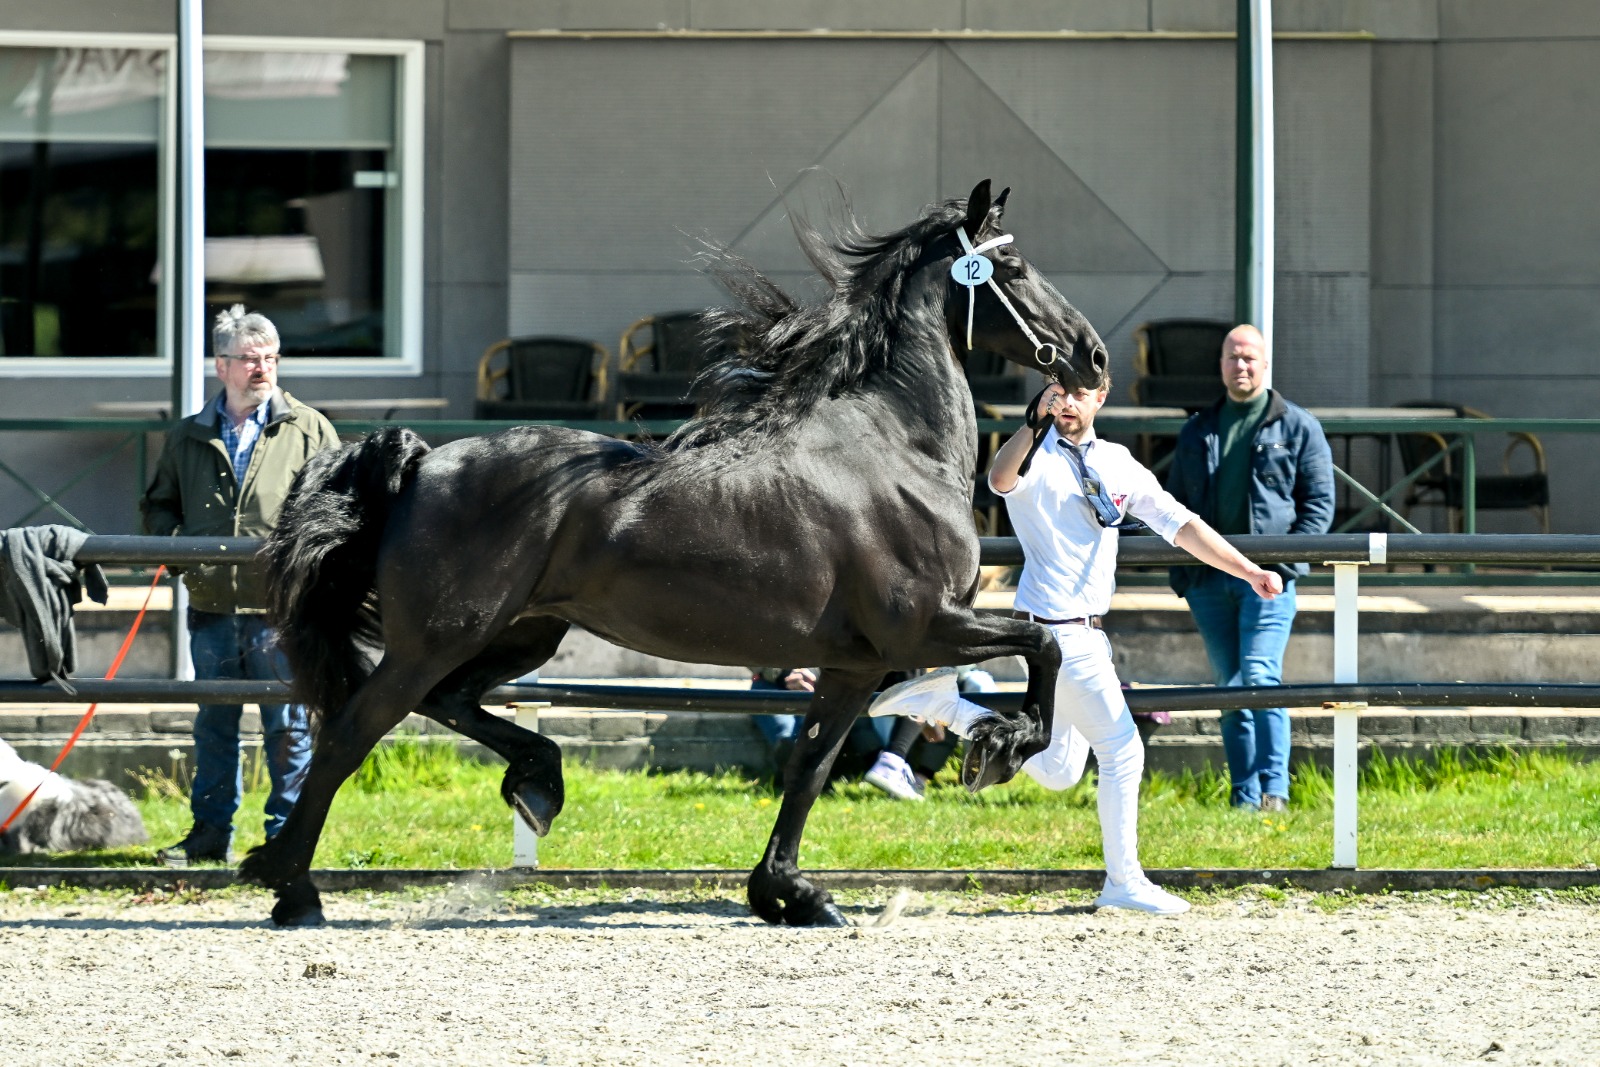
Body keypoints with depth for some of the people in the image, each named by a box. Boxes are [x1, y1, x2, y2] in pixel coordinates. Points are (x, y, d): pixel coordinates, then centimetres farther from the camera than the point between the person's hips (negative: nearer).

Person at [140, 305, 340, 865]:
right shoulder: (189, 437, 12)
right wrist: (174, 537, 2)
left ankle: (288, 832, 8)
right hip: (212, 606, 3)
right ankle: (210, 831, 18)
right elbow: (158, 503, 22)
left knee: (287, 727, 0)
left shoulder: (308, 430, 4)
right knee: (214, 723, 10)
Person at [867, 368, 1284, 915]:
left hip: (1084, 635, 8)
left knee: (1056, 771, 13)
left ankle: (944, 704, 16)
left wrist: (1248, 571, 4)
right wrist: (1035, 420, -46)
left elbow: (1180, 524, 11)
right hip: (1056, 632, -8)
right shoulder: (1037, 455, -8)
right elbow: (1001, 480, -32)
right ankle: (1124, 881, 2)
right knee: (1122, 750, -7)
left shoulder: (1118, 464, 13)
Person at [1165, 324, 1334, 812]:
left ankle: (1274, 790, -15)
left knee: (1260, 677, -16)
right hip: (1209, 579, 4)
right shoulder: (1197, 432, 17)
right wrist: (1180, 570, 8)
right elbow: (1176, 502, 20)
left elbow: (1319, 500, 3)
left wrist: (1288, 559, -9)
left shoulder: (1297, 427, 6)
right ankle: (1244, 795, 9)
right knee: (1230, 689, 6)